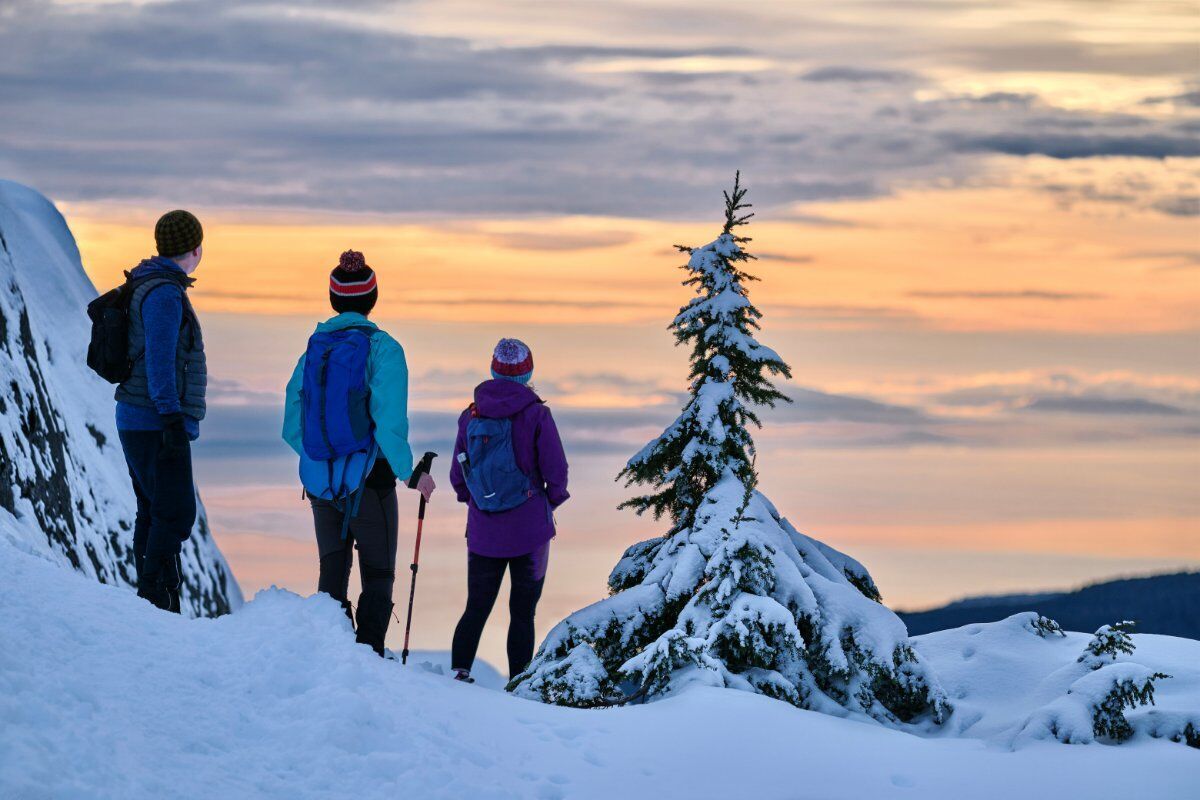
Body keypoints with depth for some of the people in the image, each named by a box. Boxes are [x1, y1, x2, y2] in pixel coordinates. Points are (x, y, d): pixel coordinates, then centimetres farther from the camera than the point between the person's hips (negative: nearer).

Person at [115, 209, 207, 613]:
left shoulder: (149, 288, 17)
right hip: (156, 423, -10)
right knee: (176, 512, -12)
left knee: (153, 512, 9)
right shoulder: (164, 293, -14)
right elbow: (159, 358, -21)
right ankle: (157, 600, -16)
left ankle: (149, 605, 9)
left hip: (137, 420, 10)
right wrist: (172, 418, -25)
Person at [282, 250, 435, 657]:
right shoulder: (382, 348, -11)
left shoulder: (314, 347, 3)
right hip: (369, 477, -4)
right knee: (378, 576, 6)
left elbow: (292, 424, 6)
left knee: (332, 571, 16)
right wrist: (409, 472, -12)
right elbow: (389, 420, -20)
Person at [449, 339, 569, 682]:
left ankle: (460, 670, -2)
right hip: (529, 532, -2)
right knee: (523, 612, 6)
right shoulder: (536, 414, -10)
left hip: (483, 534, 2)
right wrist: (551, 501, 9)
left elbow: (458, 475, 4)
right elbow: (556, 470, -10)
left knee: (477, 607, 12)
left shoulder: (471, 415, -1)